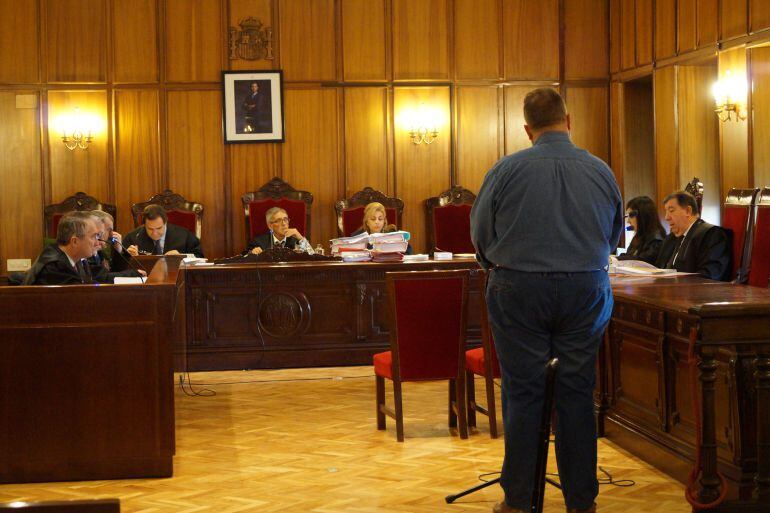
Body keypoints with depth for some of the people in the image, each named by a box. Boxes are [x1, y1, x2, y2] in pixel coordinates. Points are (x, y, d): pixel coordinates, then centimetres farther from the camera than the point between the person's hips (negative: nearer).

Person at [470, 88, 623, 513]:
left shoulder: (507, 170, -7)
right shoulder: (600, 171, 1)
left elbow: (480, 234, 0)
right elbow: (614, 236, 12)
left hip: (519, 290, -2)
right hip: (586, 290, 2)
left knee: (522, 393, 4)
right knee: (577, 391, 8)